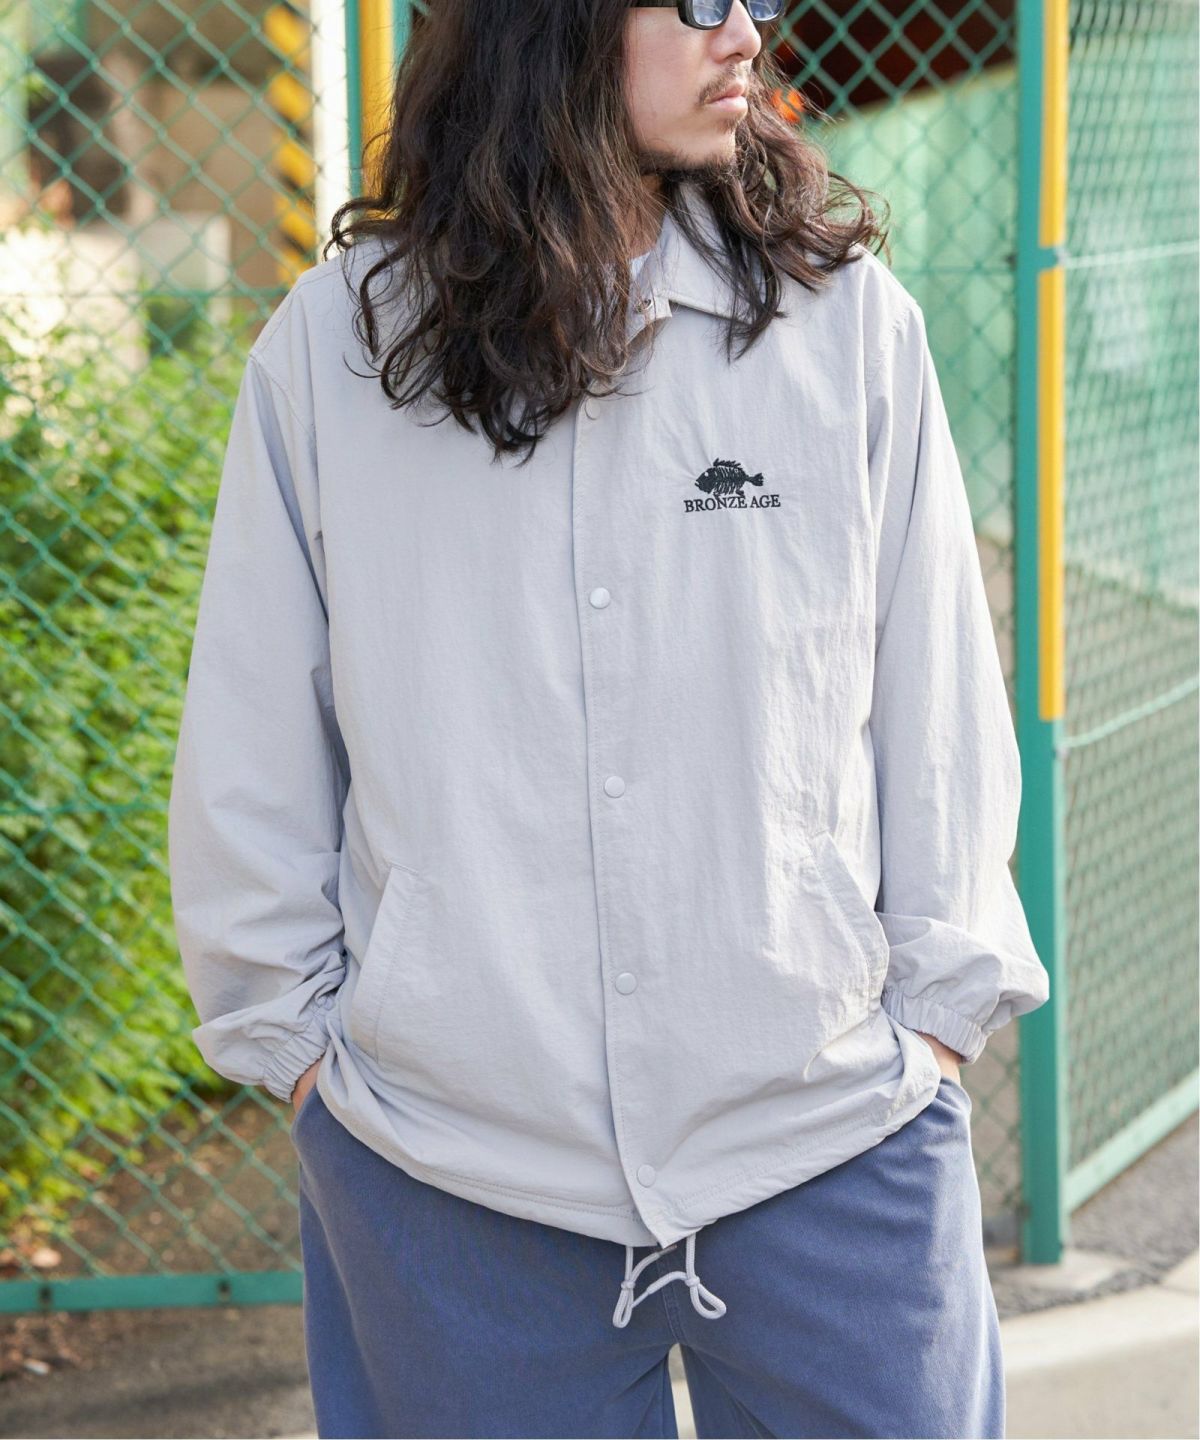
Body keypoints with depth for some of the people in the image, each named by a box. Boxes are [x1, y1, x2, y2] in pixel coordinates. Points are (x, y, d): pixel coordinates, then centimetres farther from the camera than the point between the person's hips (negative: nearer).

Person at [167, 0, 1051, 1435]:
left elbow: (937, 703, 5)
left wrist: (943, 1000, 4)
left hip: (831, 1136, 0)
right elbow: (250, 752, 5)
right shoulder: (329, 348, -1)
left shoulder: (848, 317, -1)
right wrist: (291, 1026, 6)